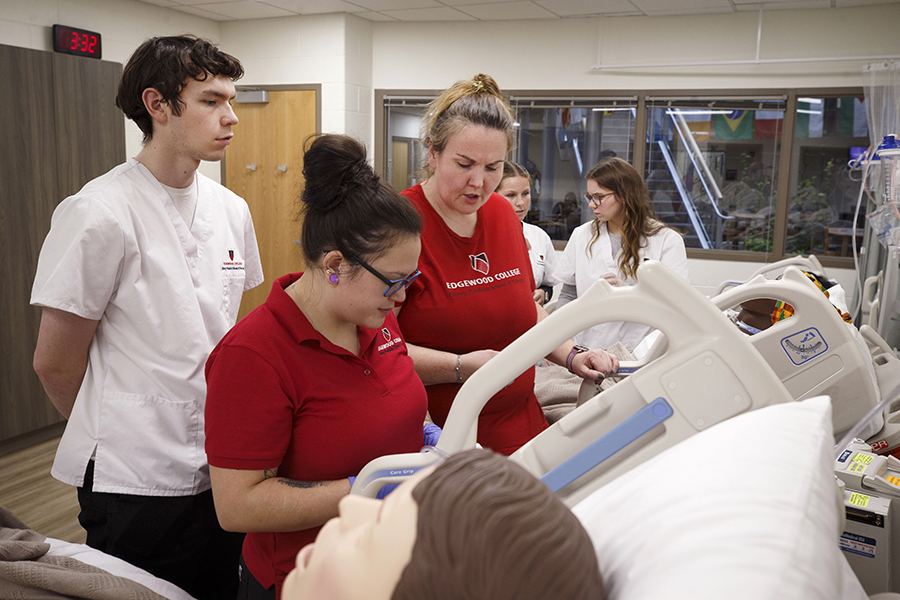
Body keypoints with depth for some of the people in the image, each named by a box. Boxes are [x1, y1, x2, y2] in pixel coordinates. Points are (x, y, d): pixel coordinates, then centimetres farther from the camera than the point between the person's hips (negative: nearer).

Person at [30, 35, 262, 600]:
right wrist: (117, 434, 6)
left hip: (223, 469, 6)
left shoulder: (232, 210, 4)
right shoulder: (100, 214, -15)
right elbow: (56, 363, -8)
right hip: (138, 484, -6)